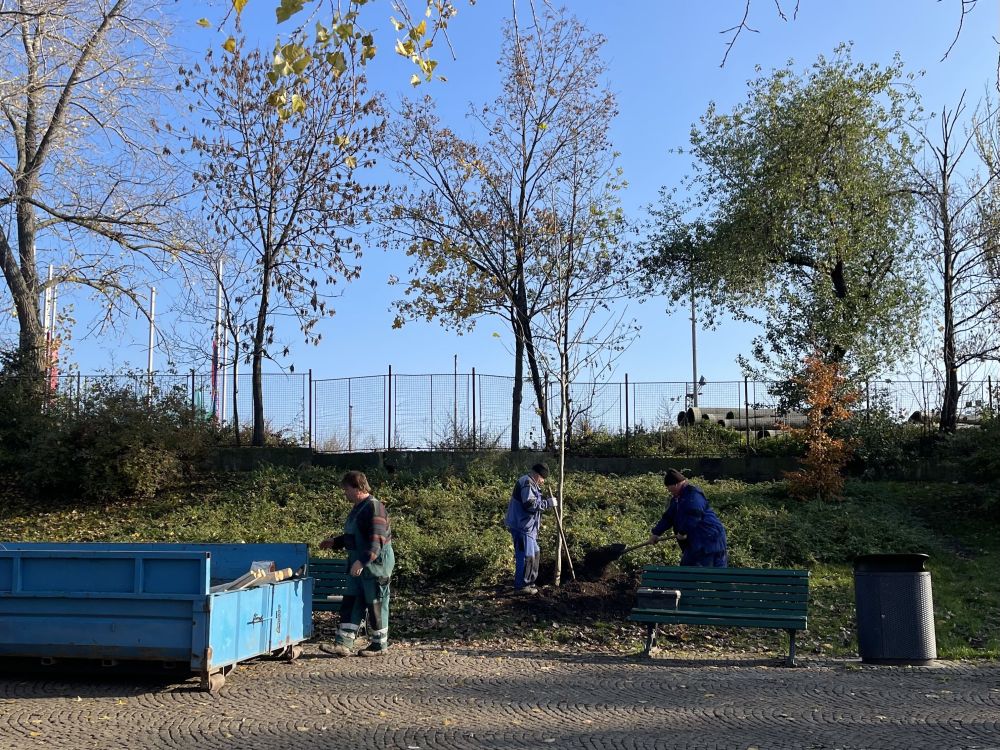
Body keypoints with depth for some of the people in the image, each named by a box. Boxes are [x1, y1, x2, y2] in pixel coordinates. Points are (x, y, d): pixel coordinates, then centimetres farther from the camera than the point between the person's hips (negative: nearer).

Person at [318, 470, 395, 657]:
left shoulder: (374, 508, -17)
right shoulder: (357, 508, 15)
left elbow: (376, 541, -26)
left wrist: (362, 561, -33)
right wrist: (335, 542, 23)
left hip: (375, 565, -10)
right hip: (358, 566, 10)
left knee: (376, 605, 1)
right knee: (350, 603, 7)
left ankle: (380, 645, 14)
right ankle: (343, 644, 9)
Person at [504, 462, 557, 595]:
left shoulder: (531, 484, 19)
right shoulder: (527, 483, -16)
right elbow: (530, 504, -25)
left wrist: (545, 500, 9)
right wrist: (548, 503, -18)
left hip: (527, 526, 11)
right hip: (521, 526, -11)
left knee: (535, 553, 20)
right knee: (526, 556, -6)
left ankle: (529, 580, 30)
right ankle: (521, 586, 0)